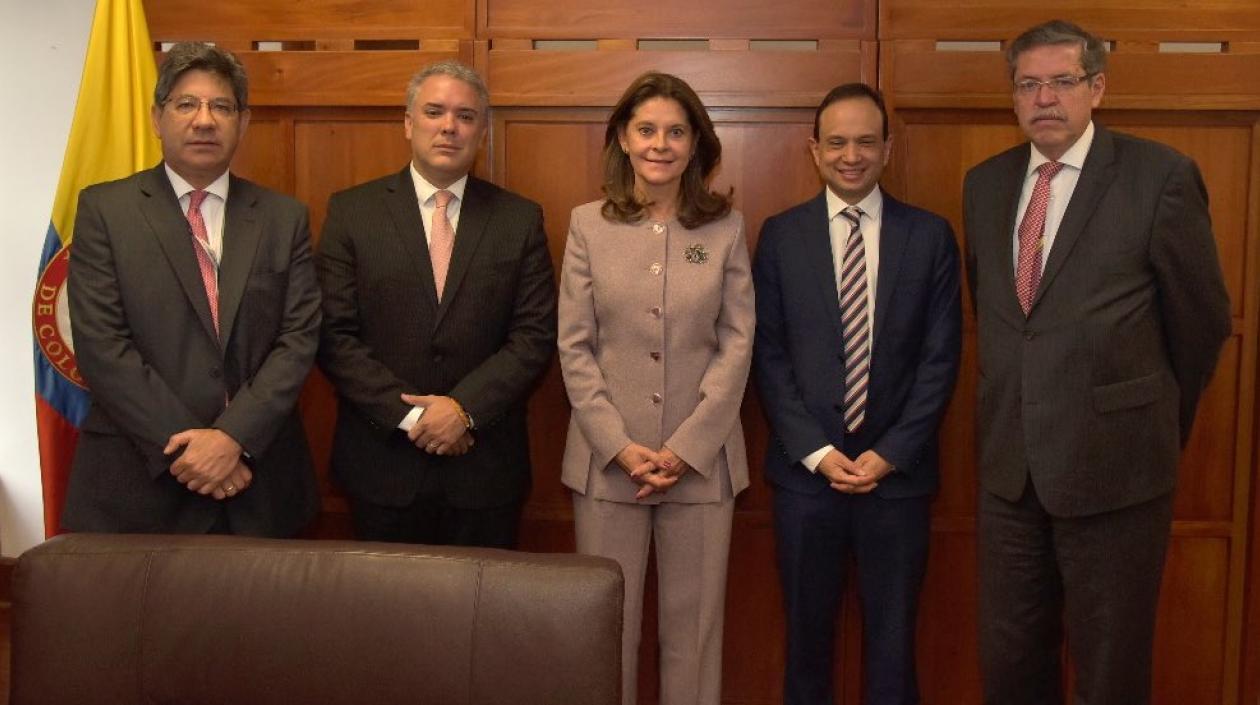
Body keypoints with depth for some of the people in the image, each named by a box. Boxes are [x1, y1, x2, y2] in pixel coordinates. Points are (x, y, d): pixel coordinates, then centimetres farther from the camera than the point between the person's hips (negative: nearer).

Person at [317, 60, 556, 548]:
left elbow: (535, 335, -2)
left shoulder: (520, 219, 3)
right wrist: (409, 416, -13)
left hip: (485, 470, 1)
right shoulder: (352, 212, 1)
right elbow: (334, 335, -5)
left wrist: (465, 409, -13)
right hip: (383, 464, 0)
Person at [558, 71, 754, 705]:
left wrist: (686, 446, -10)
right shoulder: (587, 225, 2)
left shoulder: (727, 226, 3)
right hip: (607, 457, 0)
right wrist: (619, 445, -9)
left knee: (693, 624, 8)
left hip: (701, 457, 0)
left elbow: (737, 342, -1)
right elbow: (574, 347, 0)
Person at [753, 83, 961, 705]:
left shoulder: (930, 236, 2)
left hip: (898, 472, 0)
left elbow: (940, 357, -1)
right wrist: (816, 452, -9)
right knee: (807, 632, 12)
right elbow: (768, 355, -1)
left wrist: (888, 454, -9)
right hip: (805, 470, 0)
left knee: (893, 637, 10)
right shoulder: (781, 235, 2)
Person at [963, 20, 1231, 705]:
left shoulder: (1162, 176, -9)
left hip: (1113, 467, -4)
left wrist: (1162, 424, 9)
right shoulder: (985, 183, 7)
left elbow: (1202, 319, -1)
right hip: (1009, 465, 5)